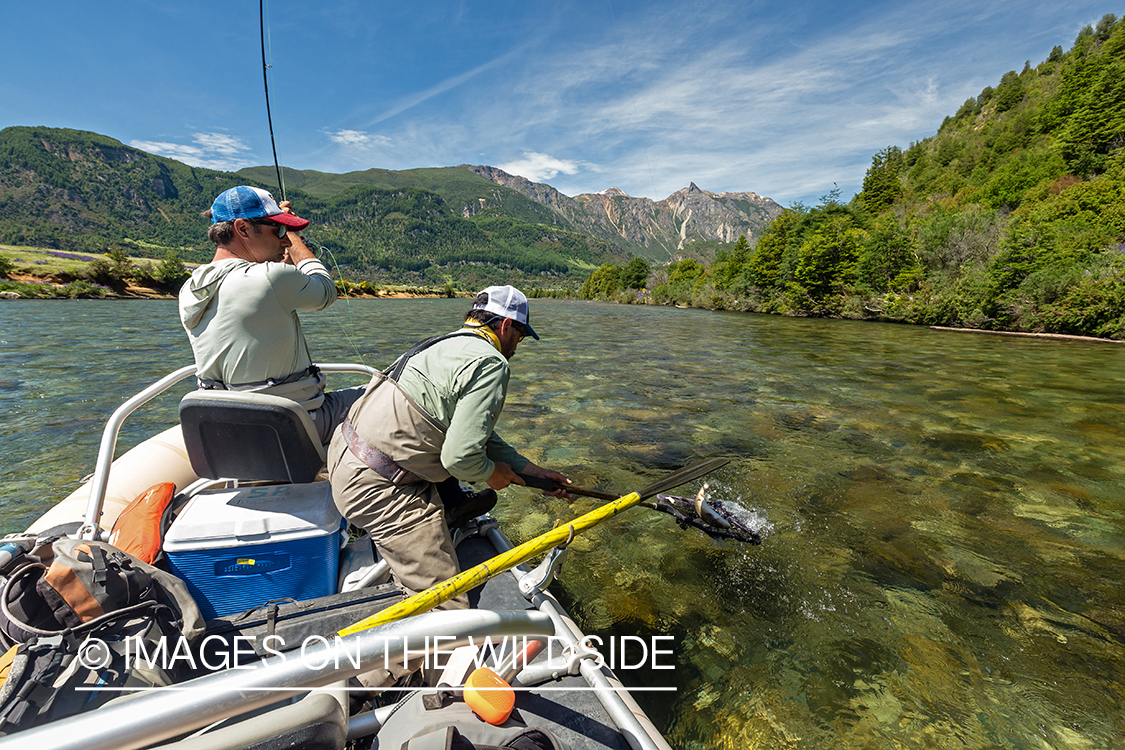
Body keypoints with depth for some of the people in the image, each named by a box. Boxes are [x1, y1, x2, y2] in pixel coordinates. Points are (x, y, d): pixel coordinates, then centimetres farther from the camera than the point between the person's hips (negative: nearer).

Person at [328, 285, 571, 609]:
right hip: (376, 486, -10)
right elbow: (460, 457, -23)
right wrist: (491, 473, 1)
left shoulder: (446, 343, 13)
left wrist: (533, 471, 17)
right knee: (447, 605, -2)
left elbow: (476, 433, 16)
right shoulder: (492, 364, -17)